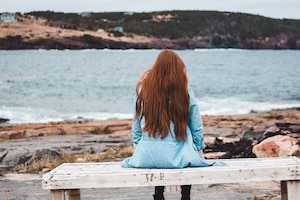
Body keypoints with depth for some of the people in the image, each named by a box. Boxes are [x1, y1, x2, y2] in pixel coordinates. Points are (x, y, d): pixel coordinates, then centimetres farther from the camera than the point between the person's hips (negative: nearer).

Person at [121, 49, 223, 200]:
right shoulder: (185, 91, -5)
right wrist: (199, 149, 17)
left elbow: (136, 125, 8)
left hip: (146, 157, 2)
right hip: (176, 157, -2)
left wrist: (137, 147, 21)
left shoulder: (143, 89, 0)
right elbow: (197, 128, 2)